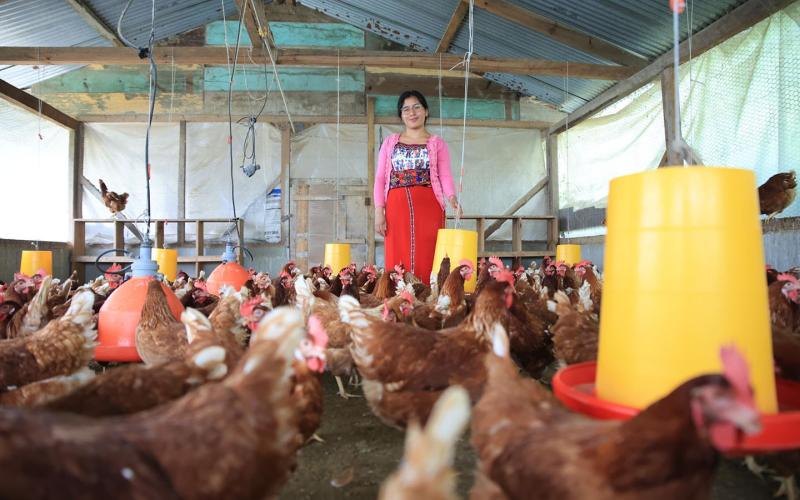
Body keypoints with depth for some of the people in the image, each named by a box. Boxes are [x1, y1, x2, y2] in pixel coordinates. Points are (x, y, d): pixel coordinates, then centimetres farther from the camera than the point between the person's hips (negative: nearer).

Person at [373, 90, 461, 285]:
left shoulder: (437, 143, 11)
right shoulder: (390, 142, 16)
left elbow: (445, 176, 0)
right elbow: (380, 178, 10)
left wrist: (451, 197, -22)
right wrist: (379, 211, -1)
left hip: (428, 207, -1)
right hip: (397, 207, 2)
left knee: (426, 260, -6)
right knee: (397, 263, -3)